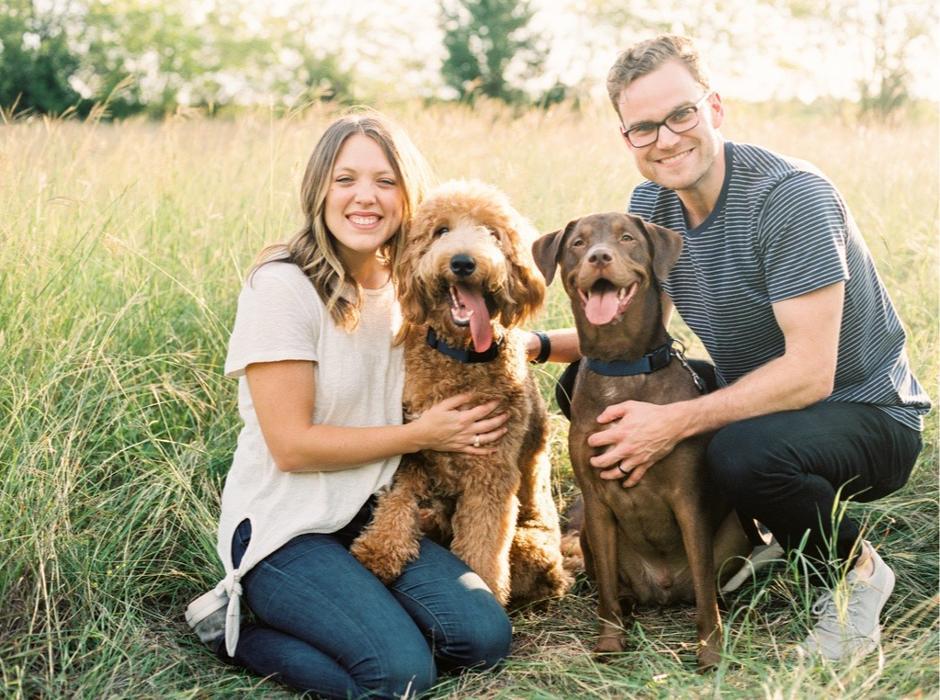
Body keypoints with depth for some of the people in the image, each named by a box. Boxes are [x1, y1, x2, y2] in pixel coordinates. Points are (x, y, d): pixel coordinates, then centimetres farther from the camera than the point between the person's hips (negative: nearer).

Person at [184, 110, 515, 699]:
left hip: (373, 516, 6)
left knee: (486, 638, -11)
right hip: (284, 526, -6)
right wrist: (423, 436, -14)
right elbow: (292, 446, -17)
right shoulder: (283, 287, -16)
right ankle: (234, 630, 1)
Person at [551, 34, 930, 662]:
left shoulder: (792, 198, -26)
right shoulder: (651, 203, -2)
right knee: (588, 384, -3)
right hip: (756, 397, 8)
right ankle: (744, 540, 10)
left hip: (866, 416, -8)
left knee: (744, 453, -38)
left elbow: (809, 373, -29)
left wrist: (676, 423, -33)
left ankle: (855, 570, -4)